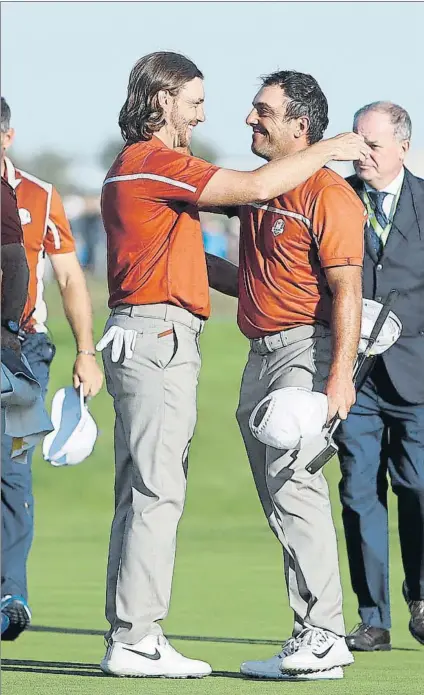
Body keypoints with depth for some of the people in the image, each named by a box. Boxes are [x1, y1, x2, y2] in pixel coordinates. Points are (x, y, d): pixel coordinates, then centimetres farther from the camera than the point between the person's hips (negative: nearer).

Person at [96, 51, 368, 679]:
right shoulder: (156, 164, -13)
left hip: (140, 338, 11)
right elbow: (257, 187, -17)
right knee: (157, 491, -10)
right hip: (158, 337, -11)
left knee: (142, 491, 11)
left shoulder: (135, 167, 20)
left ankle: (128, 634, 12)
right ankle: (135, 640, -11)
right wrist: (327, 150, -5)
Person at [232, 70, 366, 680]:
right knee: (278, 497, 8)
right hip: (261, 356, 10)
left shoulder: (329, 195, -11)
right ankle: (314, 638, 12)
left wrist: (341, 374, -24)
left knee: (293, 486, -18)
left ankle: (323, 637, -17)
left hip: (307, 352, -10)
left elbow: (346, 290, -17)